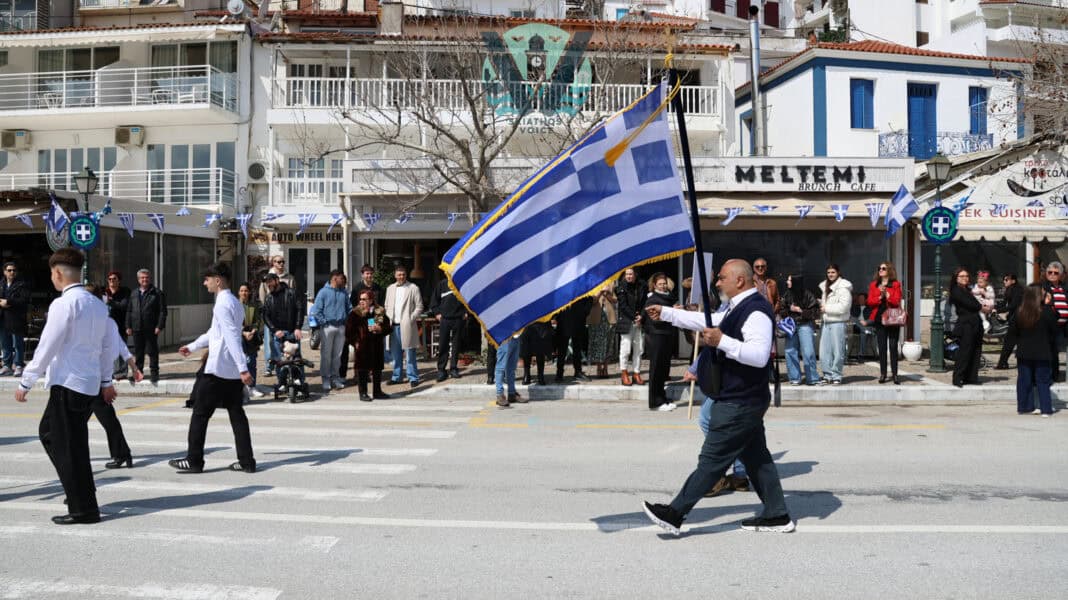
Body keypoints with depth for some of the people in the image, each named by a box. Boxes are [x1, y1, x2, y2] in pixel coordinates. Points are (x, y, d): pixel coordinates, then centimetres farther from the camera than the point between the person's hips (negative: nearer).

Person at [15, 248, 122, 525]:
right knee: (49, 432, 22)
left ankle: (83, 509, 5)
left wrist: (25, 383, -6)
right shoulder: (98, 304, 10)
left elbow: (46, 348, -14)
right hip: (90, 384, 8)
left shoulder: (64, 304, -14)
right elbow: (108, 347, 16)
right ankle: (79, 491, 23)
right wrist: (106, 381, 26)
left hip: (68, 384, -8)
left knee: (68, 447, 0)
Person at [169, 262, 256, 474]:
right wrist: (193, 346, 35)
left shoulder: (223, 304, -14)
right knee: (237, 414, 9)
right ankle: (246, 461, 8)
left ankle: (194, 460, 9)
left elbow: (232, 337, -23)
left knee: (200, 413, 3)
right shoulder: (234, 302, 15)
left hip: (219, 369, -9)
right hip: (233, 370, 9)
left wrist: (243, 368, -29)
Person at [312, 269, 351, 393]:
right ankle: (326, 379, 5)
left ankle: (334, 376, 20)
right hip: (328, 327, -5)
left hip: (341, 327, 5)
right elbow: (316, 311, -7)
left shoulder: (344, 293, 9)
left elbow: (349, 308, 15)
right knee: (326, 354, -2)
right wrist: (324, 322, -12)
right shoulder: (323, 292, -5)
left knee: (337, 355, 10)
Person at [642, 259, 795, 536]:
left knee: (712, 459, -4)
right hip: (743, 399, 10)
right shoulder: (737, 308, 13)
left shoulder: (756, 312, -20)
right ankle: (777, 516, 23)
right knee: (755, 456, 15)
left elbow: (759, 355, -30)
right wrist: (666, 313, 24)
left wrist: (722, 341, -32)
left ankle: (675, 513, 1)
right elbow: (706, 321, 23)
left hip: (739, 403, -10)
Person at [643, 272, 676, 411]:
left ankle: (662, 399, 19)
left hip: (667, 336, 7)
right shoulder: (651, 300, -6)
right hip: (655, 336, -7)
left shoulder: (669, 297, 15)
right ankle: (656, 402, 2)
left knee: (664, 368, 10)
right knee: (656, 369, -3)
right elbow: (655, 319, -17)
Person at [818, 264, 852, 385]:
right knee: (824, 351, 4)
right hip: (825, 322, 6)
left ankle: (836, 376, 6)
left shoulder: (843, 287, -5)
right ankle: (827, 375, 12)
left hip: (838, 322, -6)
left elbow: (843, 307, -13)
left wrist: (826, 308, -9)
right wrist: (820, 305, 7)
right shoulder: (824, 286, 17)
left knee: (837, 351, -3)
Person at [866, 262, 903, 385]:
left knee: (893, 347, -3)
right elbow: (870, 302, 3)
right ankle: (883, 374, 11)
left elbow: (897, 302, -7)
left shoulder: (895, 284, 2)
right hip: (879, 319, 3)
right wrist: (880, 297, -12)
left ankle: (895, 374, 2)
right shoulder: (874, 285, 11)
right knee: (882, 347, 5)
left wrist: (887, 294, -20)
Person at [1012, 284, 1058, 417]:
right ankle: (1045, 409, 9)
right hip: (1042, 353, -2)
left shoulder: (1019, 312, -6)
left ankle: (1025, 407, 15)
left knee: (1024, 381, 10)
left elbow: (1013, 330, 3)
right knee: (1043, 381, 7)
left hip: (1023, 353, 2)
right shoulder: (1046, 311, -15)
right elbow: (1054, 330, -2)